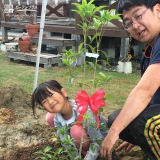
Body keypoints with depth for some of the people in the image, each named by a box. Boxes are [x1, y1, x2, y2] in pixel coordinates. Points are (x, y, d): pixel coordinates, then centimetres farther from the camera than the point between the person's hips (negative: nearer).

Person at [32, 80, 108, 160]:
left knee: (76, 130, -36)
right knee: (50, 117, -7)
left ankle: (86, 152, -4)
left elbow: (98, 141, -32)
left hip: (102, 139, -6)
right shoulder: (57, 120, -17)